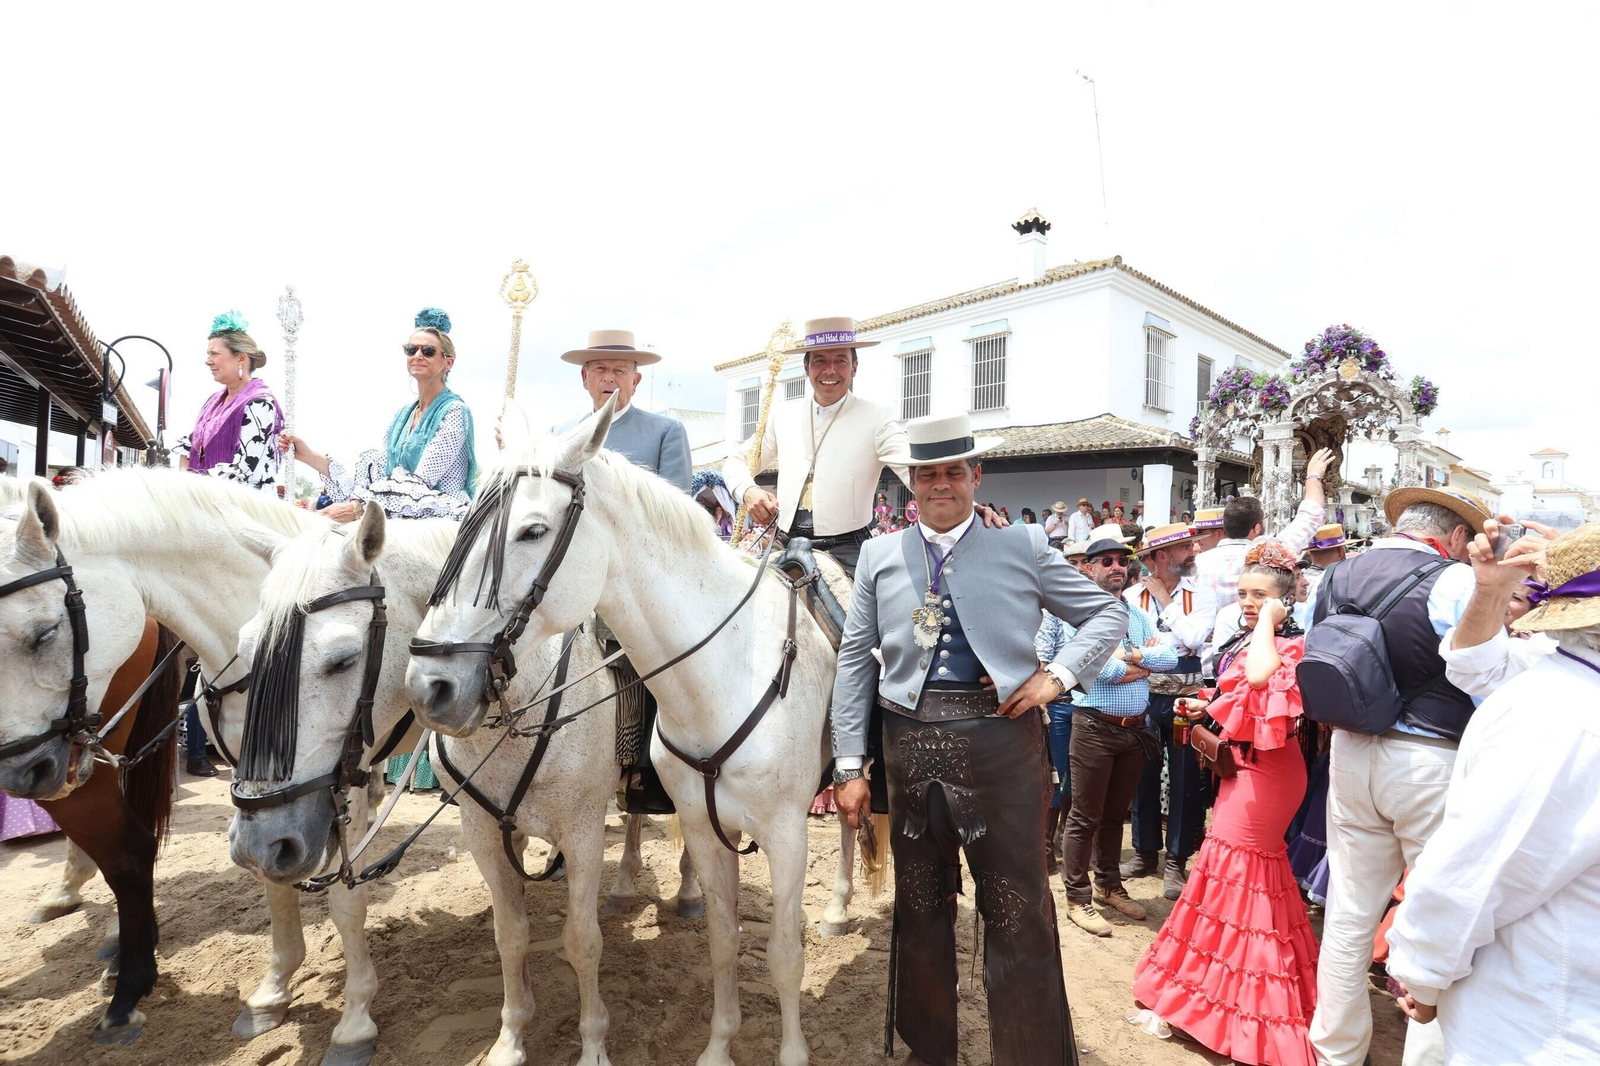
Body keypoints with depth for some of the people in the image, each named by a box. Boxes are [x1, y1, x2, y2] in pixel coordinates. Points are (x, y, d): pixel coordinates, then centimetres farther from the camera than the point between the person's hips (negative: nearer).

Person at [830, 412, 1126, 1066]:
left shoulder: (1024, 546, 3)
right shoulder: (879, 556, 7)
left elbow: (1109, 614, 9)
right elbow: (853, 661, 5)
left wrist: (1058, 674, -8)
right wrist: (848, 763, 0)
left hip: (1001, 740, -2)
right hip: (911, 743, 3)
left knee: (1019, 912, 7)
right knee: (918, 908, 17)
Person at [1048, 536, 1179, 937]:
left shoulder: (1139, 617, 14)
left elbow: (1169, 657, 2)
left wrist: (1131, 655, -14)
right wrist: (1141, 666, -7)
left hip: (1135, 727, 6)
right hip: (1095, 726, -6)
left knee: (1115, 813, 19)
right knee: (1085, 817, 2)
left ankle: (1109, 886, 34)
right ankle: (1078, 899, 13)